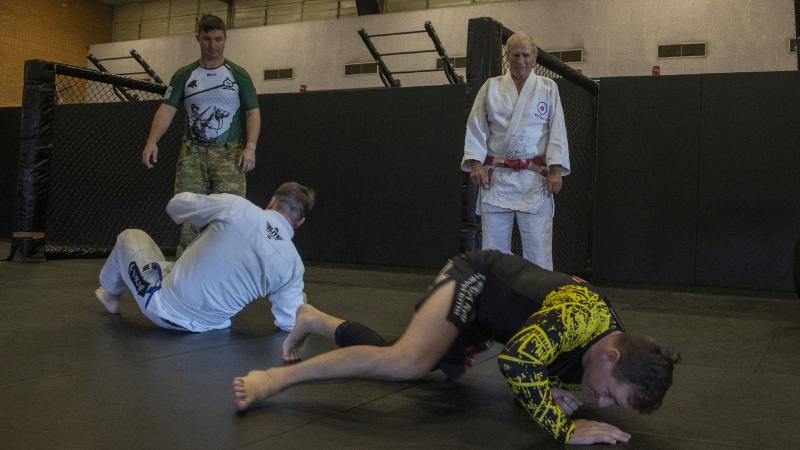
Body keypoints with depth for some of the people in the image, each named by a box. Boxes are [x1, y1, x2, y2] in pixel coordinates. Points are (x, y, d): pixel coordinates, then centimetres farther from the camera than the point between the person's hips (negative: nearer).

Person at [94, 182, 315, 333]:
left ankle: (110, 294, 52)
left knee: (130, 237, 25)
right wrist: (298, 302, 19)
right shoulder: (294, 264, -12)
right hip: (208, 324, 3)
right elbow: (288, 323, -4)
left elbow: (176, 204, -1)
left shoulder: (235, 206, -17)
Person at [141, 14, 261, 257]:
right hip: (192, 152, 2)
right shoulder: (184, 75, 9)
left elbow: (253, 112, 2)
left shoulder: (238, 75, 5)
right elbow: (167, 109, 2)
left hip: (228, 152, -2)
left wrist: (250, 146, -13)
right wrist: (152, 141, -14)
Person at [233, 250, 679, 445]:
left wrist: (556, 392, -18)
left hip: (481, 315, 8)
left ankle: (315, 319, 40)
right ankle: (278, 377, -23)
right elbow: (519, 359, -50)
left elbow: (550, 367, 4)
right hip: (473, 280, -8)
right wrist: (566, 428, -42)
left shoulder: (615, 345, -9)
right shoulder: (582, 314, -36)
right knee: (409, 363, -34)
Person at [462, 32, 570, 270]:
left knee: (538, 249, -4)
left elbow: (557, 131, 2)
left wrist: (556, 170, -6)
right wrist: (476, 163, -5)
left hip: (535, 177, -1)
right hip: (496, 177, 1)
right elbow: (476, 128, 7)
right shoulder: (491, 86, 10)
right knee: (494, 246, 4)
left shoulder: (548, 87, 8)